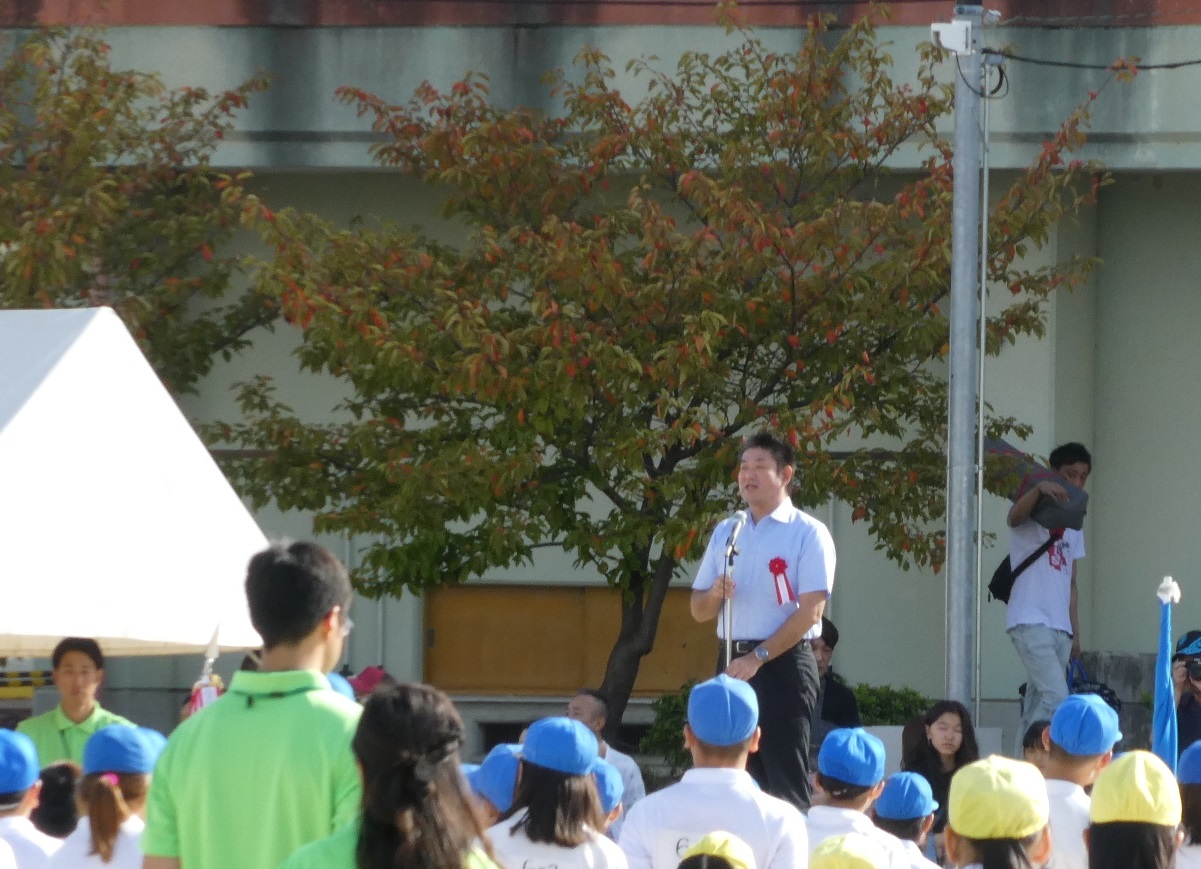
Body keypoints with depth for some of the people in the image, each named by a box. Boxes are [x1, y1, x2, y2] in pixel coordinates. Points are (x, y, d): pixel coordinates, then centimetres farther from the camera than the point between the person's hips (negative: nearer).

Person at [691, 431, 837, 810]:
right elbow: (699, 610, 16)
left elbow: (811, 611, -12)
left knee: (785, 778, -8)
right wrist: (715, 593, -8)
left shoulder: (808, 533, -4)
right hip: (734, 664, 6)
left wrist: (758, 658, -17)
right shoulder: (725, 532, 15)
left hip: (783, 663, -6)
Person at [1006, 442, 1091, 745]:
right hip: (1030, 621, -7)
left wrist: (1075, 632, 15)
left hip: (1060, 628, 7)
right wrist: (1039, 488, -46)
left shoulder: (1073, 526, 21)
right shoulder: (1034, 512, 0)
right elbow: (1014, 516, -26)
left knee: (1037, 706, 4)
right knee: (1056, 698, -19)